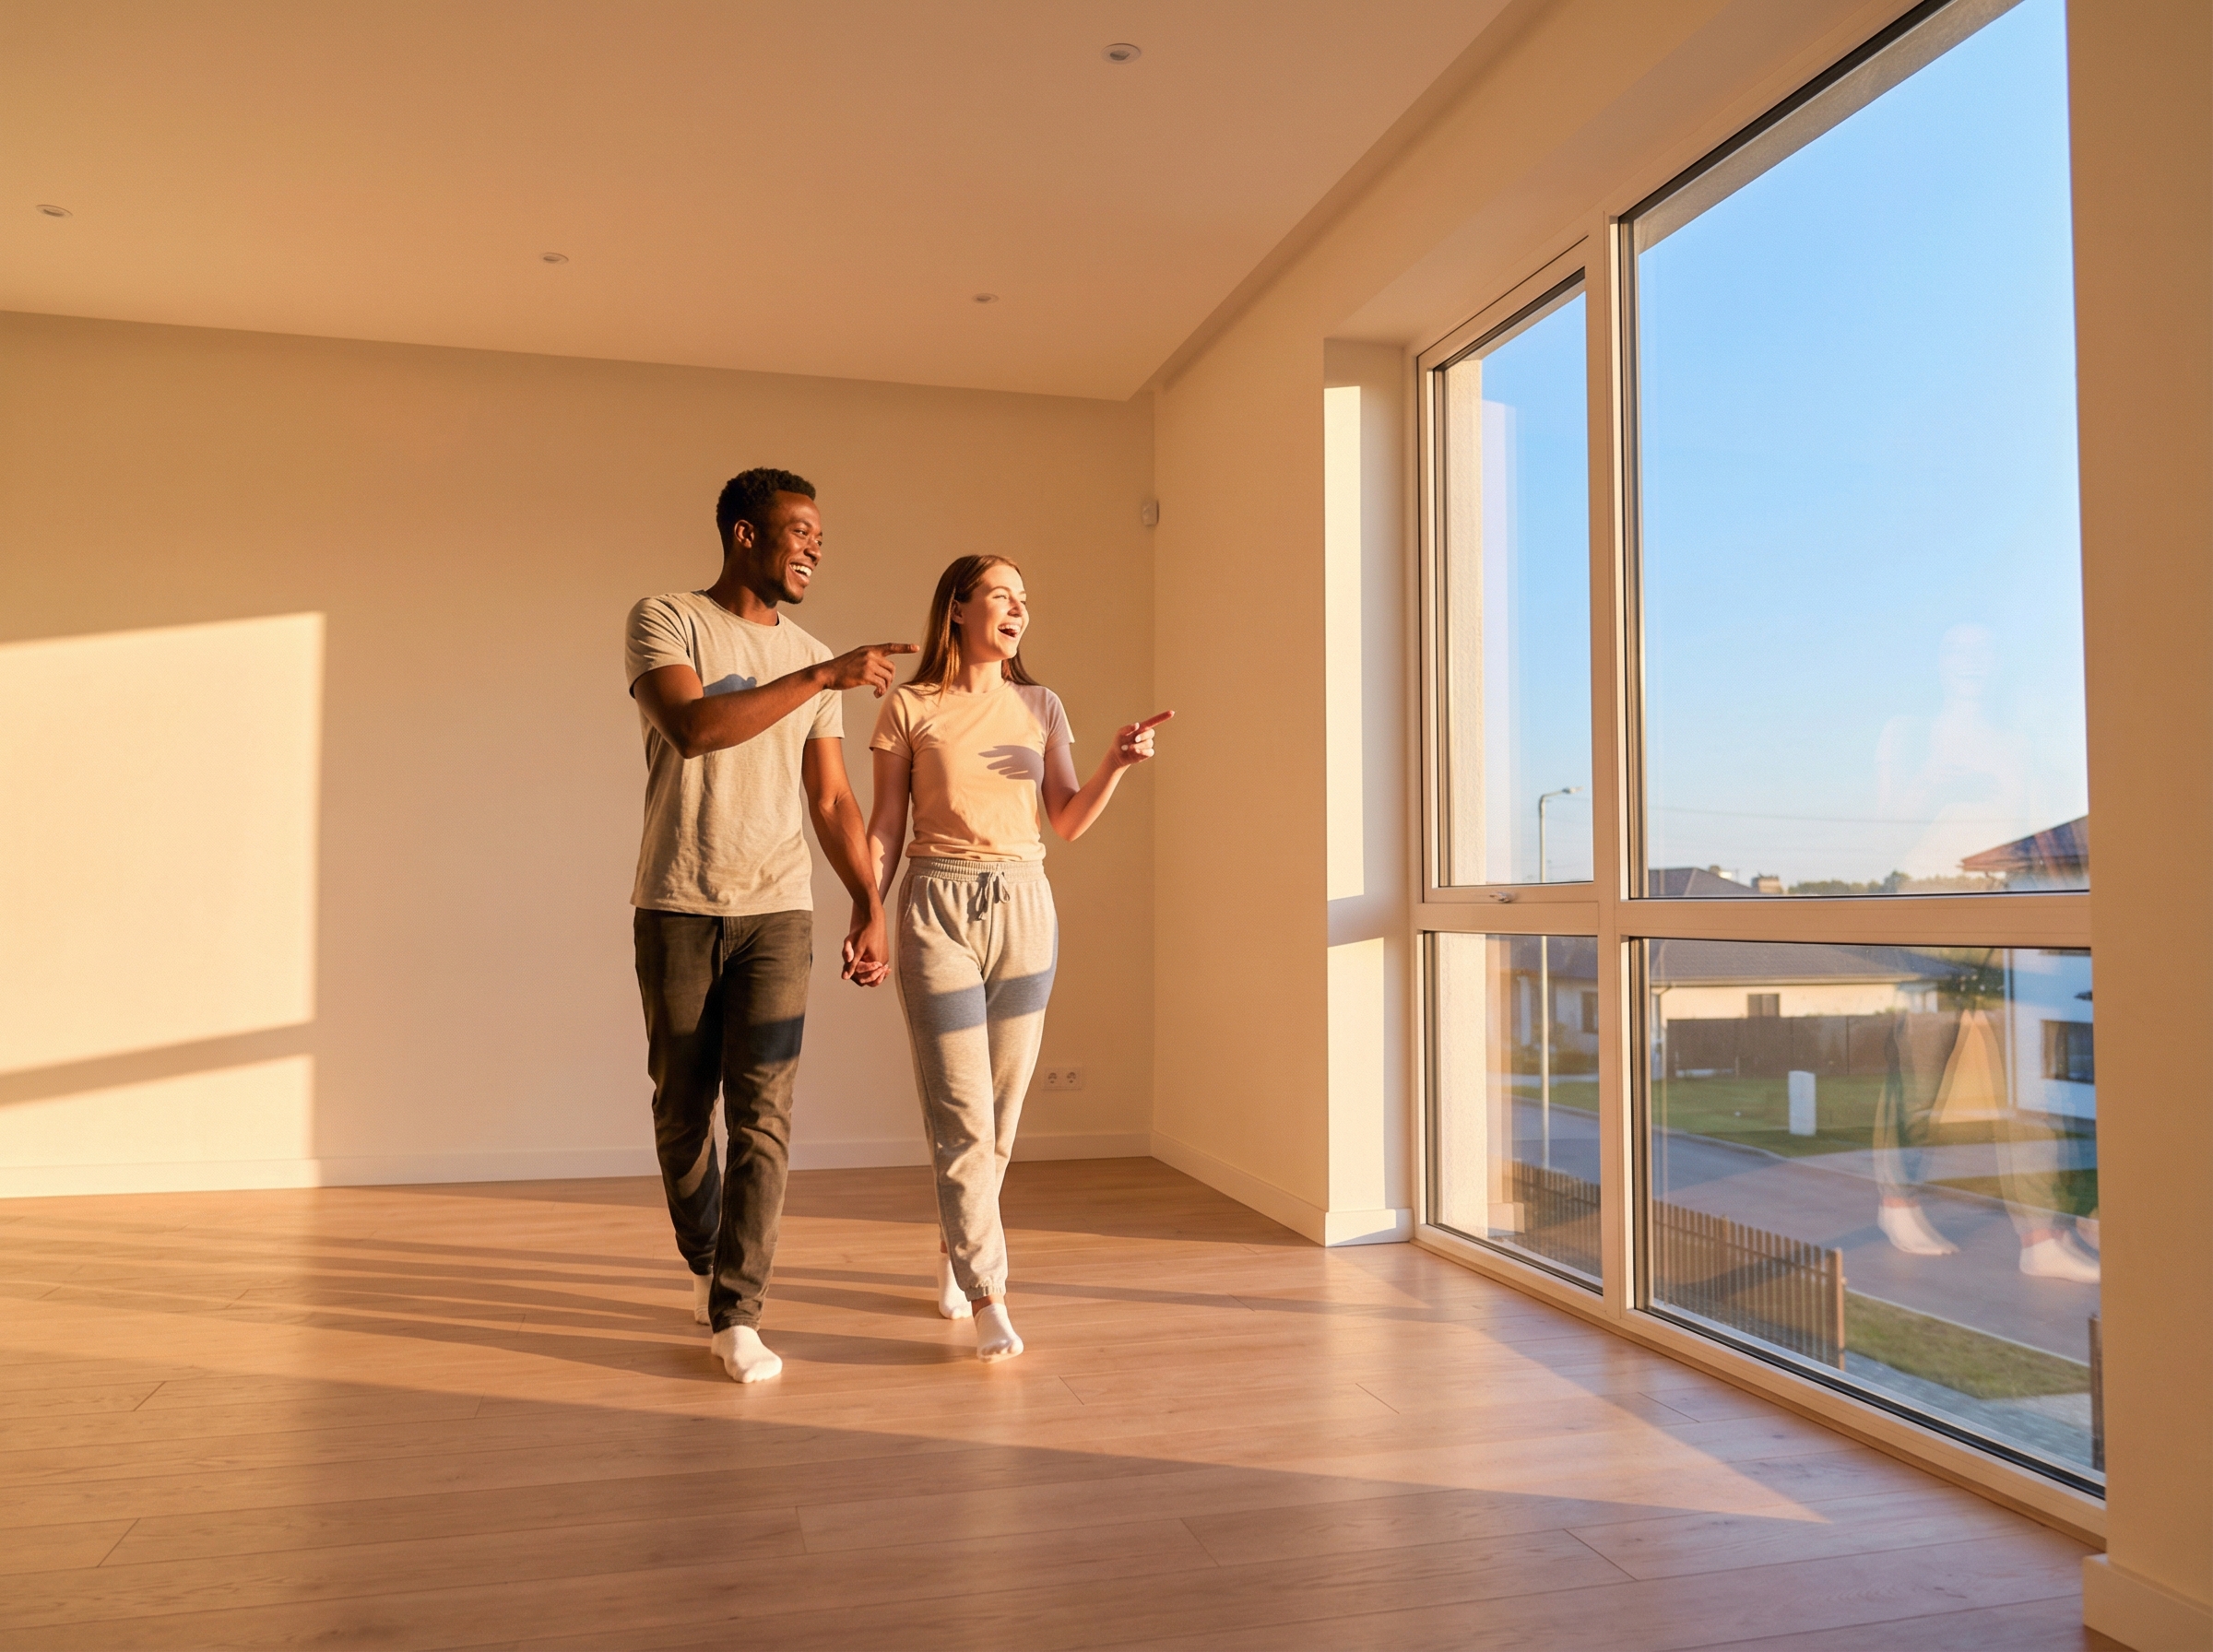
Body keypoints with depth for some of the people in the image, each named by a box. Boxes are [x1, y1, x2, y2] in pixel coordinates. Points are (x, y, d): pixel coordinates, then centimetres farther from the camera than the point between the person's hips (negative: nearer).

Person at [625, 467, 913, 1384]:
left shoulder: (813, 660, 11)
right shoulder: (664, 620, -2)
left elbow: (831, 800, 11)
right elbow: (692, 727, -22)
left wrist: (871, 907, 3)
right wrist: (825, 677, -22)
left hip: (777, 909, 2)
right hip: (676, 906, -2)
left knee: (762, 1112, -5)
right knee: (682, 1107, 10)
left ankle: (737, 1313, 2)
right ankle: (706, 1263, 34)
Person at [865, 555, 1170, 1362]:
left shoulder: (1040, 706, 9)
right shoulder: (909, 710, 0)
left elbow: (1069, 821, 5)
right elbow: (885, 827, 2)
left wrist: (1116, 764, -11)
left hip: (1023, 908, 4)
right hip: (937, 909, -3)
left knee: (1000, 1110, 9)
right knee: (962, 1113, -6)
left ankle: (954, 1247, 32)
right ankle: (988, 1297, 1)